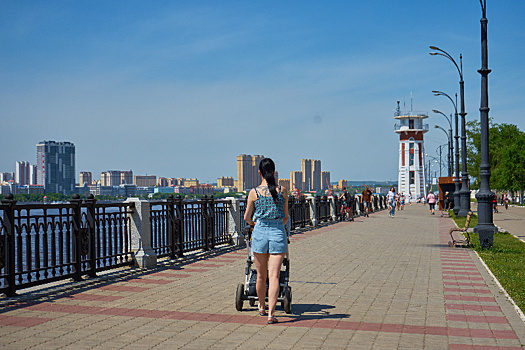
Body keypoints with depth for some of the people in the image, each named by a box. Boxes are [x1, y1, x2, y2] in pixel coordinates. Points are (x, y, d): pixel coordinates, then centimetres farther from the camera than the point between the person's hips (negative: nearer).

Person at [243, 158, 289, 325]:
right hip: (278, 233, -1)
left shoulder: (254, 192, -2)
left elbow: (246, 217, 7)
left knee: (261, 276, 15)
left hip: (260, 232, 1)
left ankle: (262, 307, 33)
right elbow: (286, 217, 8)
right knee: (274, 276, -2)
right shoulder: (282, 191, 0)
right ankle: (271, 313, -10)